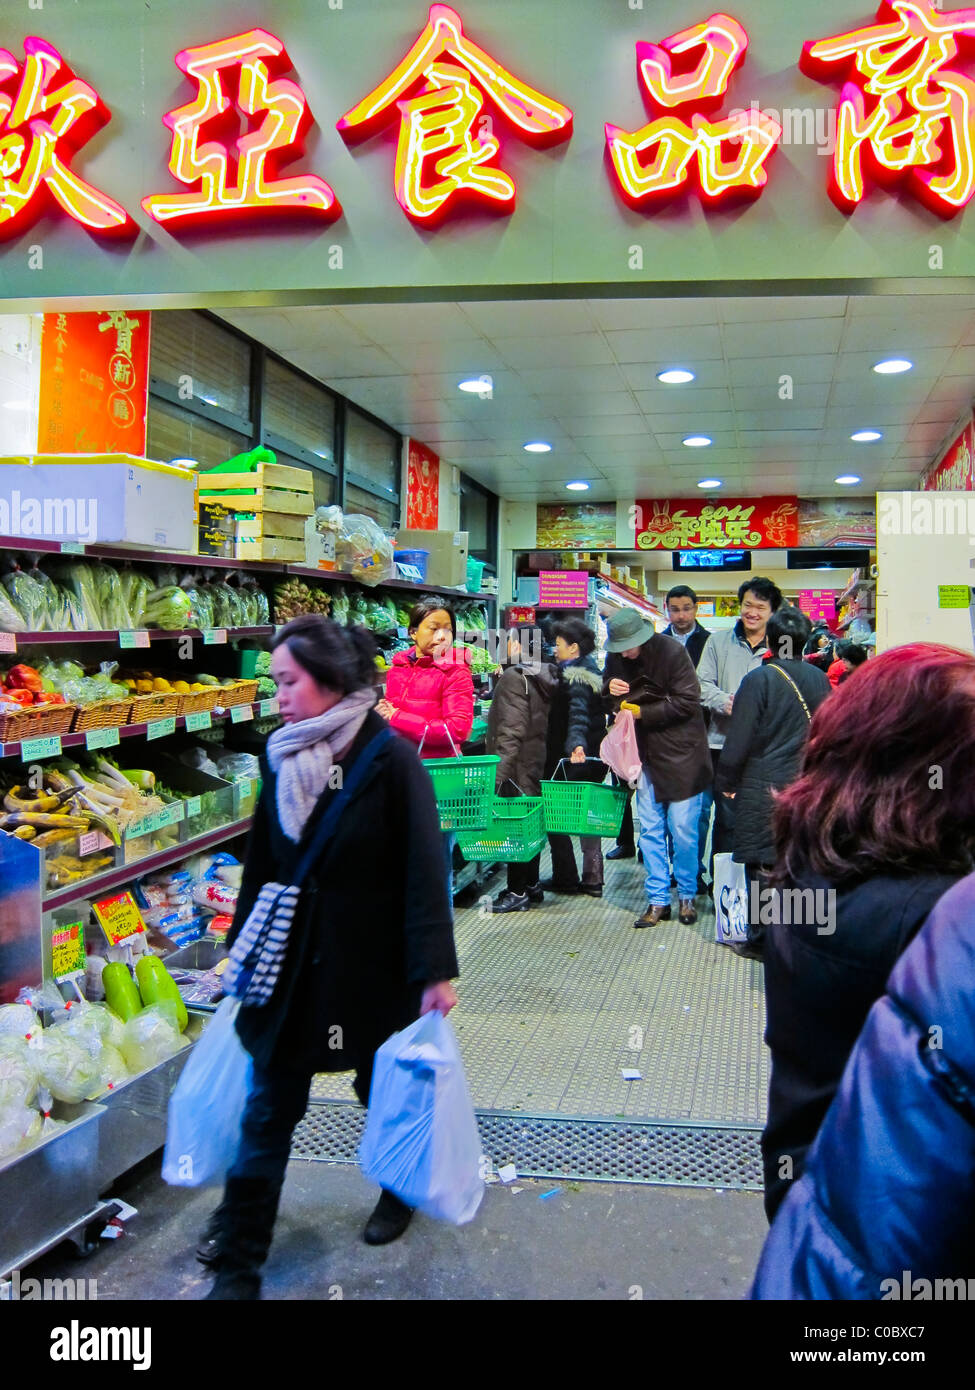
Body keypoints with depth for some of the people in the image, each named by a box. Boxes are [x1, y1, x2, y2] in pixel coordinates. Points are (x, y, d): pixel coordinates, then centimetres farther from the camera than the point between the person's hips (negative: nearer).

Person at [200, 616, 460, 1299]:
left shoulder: (390, 760, -16)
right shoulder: (281, 756, 1)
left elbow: (424, 870, -16)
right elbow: (263, 863, 9)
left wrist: (435, 971, -16)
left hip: (372, 962, -4)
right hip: (290, 960, 4)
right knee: (269, 1108, 7)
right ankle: (239, 1261, 20)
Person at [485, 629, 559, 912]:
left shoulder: (513, 677, -16)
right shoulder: (543, 677, 10)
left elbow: (511, 730, -22)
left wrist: (500, 770, -22)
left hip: (517, 763, -9)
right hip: (537, 761, 9)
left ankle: (517, 892, 2)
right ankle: (532, 884, 25)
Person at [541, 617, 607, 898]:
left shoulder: (574, 679, -17)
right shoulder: (593, 673, 12)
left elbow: (578, 713, -33)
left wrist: (576, 743, -46)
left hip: (568, 760, -9)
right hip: (594, 757, 9)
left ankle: (565, 878, 8)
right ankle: (592, 879, 17)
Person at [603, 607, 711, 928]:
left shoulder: (671, 652, -15)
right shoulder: (616, 656, 1)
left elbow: (687, 702, -16)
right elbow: (606, 683, 18)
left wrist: (644, 713, -18)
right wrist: (610, 686, -7)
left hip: (679, 753, -5)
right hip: (645, 755, 5)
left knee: (683, 830, 1)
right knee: (650, 831, 7)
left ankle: (687, 896, 19)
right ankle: (658, 901, 16)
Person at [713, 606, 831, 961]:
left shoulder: (759, 679, -13)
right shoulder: (819, 680, 2)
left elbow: (739, 739, -11)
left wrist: (726, 781, 0)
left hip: (764, 786, -5)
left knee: (762, 864, 3)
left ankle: (761, 940, 10)